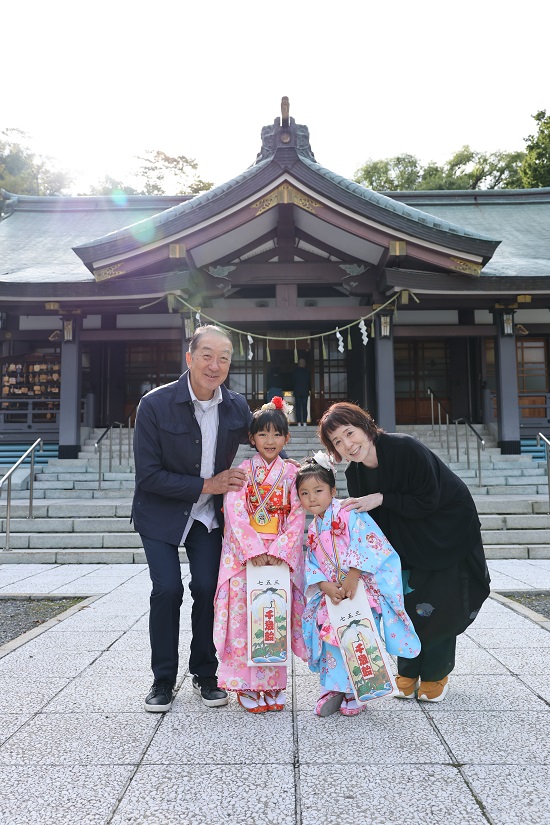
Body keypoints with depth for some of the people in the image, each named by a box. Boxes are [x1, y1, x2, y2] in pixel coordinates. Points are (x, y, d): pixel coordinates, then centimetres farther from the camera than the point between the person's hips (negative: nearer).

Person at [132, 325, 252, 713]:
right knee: (167, 589, -10)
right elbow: (148, 476, -19)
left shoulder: (237, 406, -9)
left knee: (208, 588, -4)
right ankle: (164, 679, 12)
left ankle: (205, 674, 18)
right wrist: (206, 485, -22)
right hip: (161, 511, -2)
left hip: (209, 514, 3)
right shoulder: (155, 404, -20)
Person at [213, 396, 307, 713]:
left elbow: (298, 515, 0)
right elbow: (234, 511, -6)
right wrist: (256, 550, -16)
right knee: (245, 614, -4)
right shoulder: (242, 470, 3)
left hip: (282, 554, 1)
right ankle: (247, 686, 8)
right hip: (245, 552, -1)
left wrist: (279, 551, -13)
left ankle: (273, 685, 16)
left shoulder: (291, 472, 6)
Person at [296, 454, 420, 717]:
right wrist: (326, 586, -11)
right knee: (330, 633, -5)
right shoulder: (313, 530, 13)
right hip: (332, 594, 6)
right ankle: (334, 688, 10)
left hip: (362, 588, -5)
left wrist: (353, 577, -23)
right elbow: (312, 567, 8)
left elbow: (371, 545, -19)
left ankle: (356, 693, 6)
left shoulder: (350, 516, -9)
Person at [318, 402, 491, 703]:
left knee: (438, 607, -3)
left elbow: (428, 501, -26)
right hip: (408, 539, 5)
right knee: (404, 604, 3)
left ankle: (435, 675, 17)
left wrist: (381, 499, -30)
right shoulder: (355, 473, -10)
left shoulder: (405, 448, -30)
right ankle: (407, 673, 21)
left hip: (449, 528, -5)